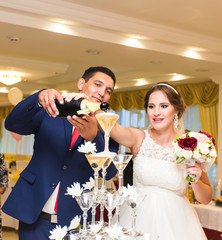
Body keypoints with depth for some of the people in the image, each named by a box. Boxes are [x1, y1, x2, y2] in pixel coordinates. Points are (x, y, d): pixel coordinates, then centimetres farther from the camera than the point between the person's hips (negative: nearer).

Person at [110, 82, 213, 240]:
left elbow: (206, 199, 1)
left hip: (175, 222, 0)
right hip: (139, 217, 0)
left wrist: (196, 181, -19)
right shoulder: (139, 138, -7)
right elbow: (111, 126, -31)